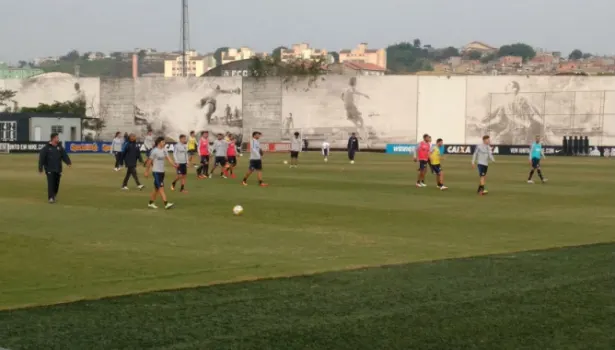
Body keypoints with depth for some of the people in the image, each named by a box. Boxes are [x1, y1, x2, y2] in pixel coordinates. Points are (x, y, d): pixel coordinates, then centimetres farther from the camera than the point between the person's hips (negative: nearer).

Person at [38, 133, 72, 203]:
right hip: (49, 169, -4)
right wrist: (40, 168, -9)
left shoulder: (60, 147, 8)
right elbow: (42, 158, -6)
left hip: (58, 169, 4)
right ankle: (51, 198, -13)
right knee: (51, 183, -11)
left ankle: (54, 195, 30)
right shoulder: (46, 148, -5)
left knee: (56, 183, 9)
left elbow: (64, 155, -1)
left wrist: (68, 162, -18)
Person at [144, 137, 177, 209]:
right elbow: (149, 162, -7)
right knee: (161, 188, -11)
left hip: (162, 171, 8)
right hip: (156, 171, -8)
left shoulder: (164, 150, 8)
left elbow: (168, 158, -1)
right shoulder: (154, 151, -12)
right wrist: (147, 171, -4)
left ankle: (151, 203, 24)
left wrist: (174, 164, -17)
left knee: (156, 188, 14)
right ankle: (166, 204, -15)